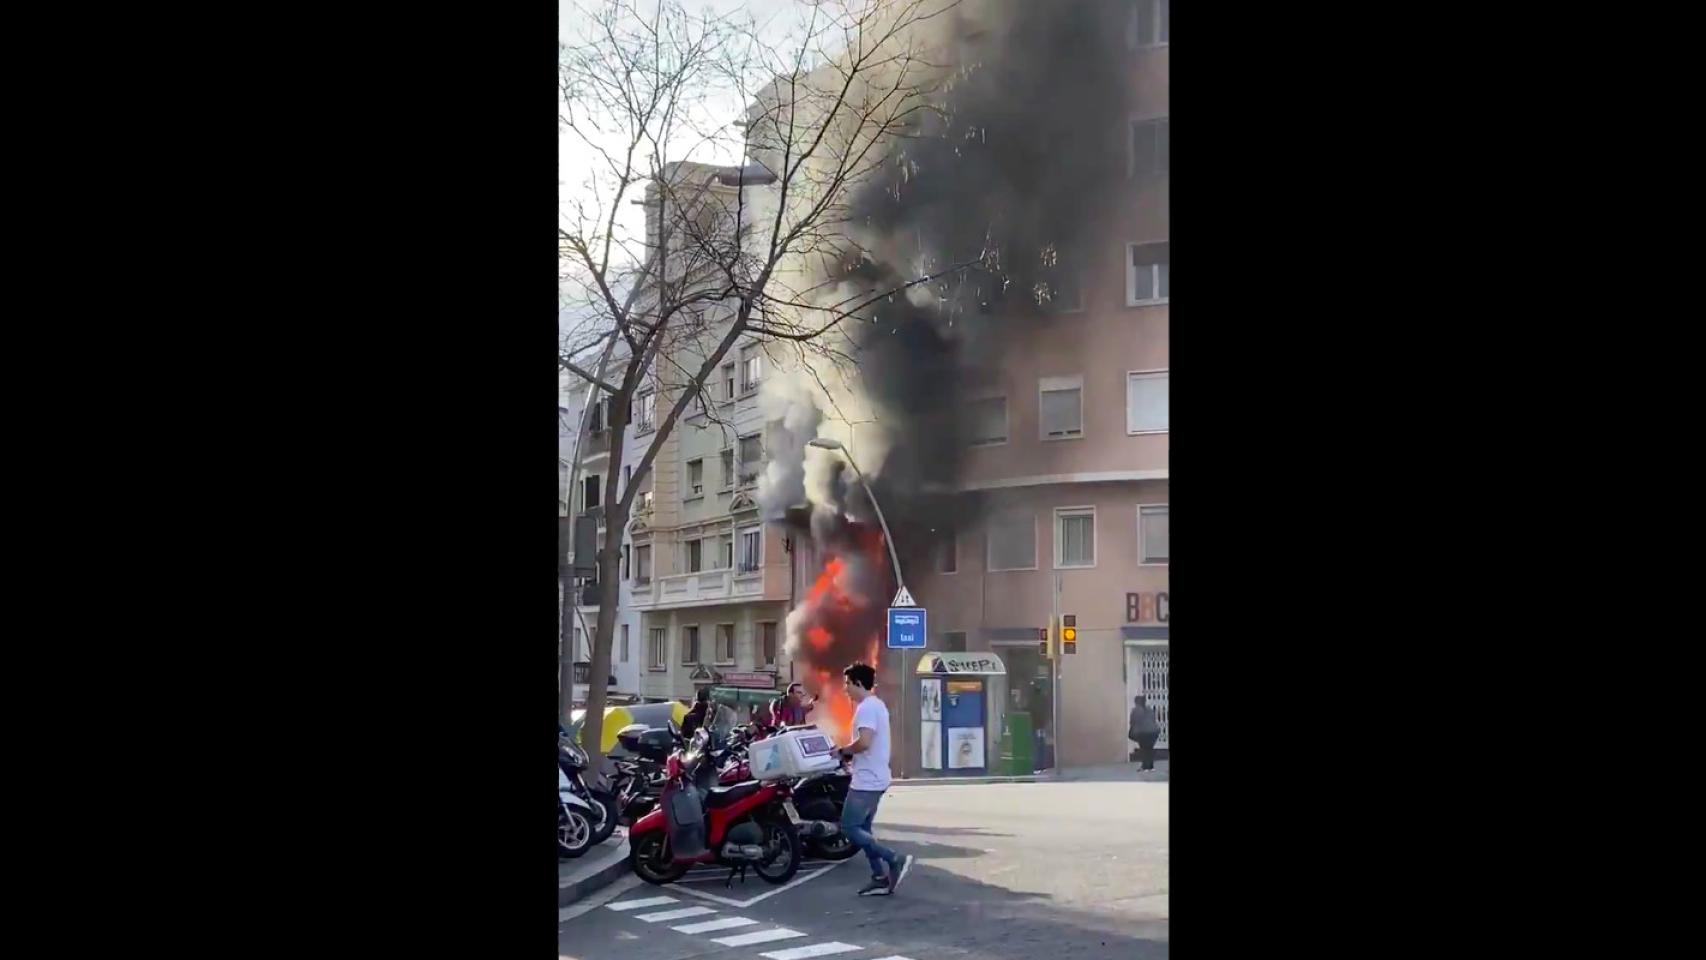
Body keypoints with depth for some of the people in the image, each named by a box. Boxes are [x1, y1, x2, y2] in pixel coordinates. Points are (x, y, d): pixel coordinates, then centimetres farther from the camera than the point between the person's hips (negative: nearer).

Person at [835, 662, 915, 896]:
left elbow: (864, 742, -29)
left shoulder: (866, 707, -18)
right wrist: (850, 753, 12)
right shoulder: (876, 705, 15)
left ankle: (895, 860, -11)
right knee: (861, 829, 14)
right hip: (874, 779, 11)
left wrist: (843, 751, -13)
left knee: (849, 828, -8)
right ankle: (880, 879, 12)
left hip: (866, 781, -11)